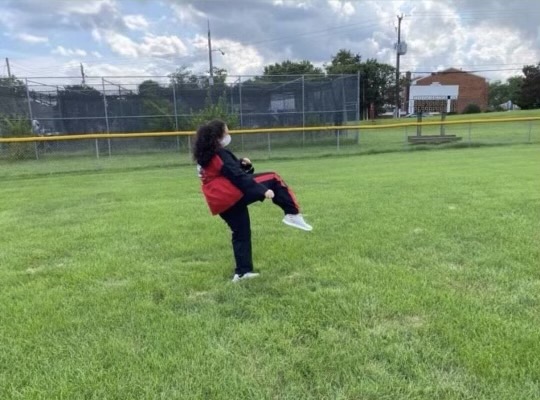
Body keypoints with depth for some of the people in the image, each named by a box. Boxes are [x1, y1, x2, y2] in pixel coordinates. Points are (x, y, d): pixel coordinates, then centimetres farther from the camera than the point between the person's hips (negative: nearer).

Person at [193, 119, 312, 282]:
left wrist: (241, 164, 7)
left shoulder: (204, 156, 17)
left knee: (241, 234, 18)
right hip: (234, 194, -9)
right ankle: (292, 214, -8)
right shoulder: (220, 154, -12)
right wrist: (263, 190, -22)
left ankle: (242, 271, 21)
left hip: (221, 203, 9)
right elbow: (238, 177, -20)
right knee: (273, 179, -4)